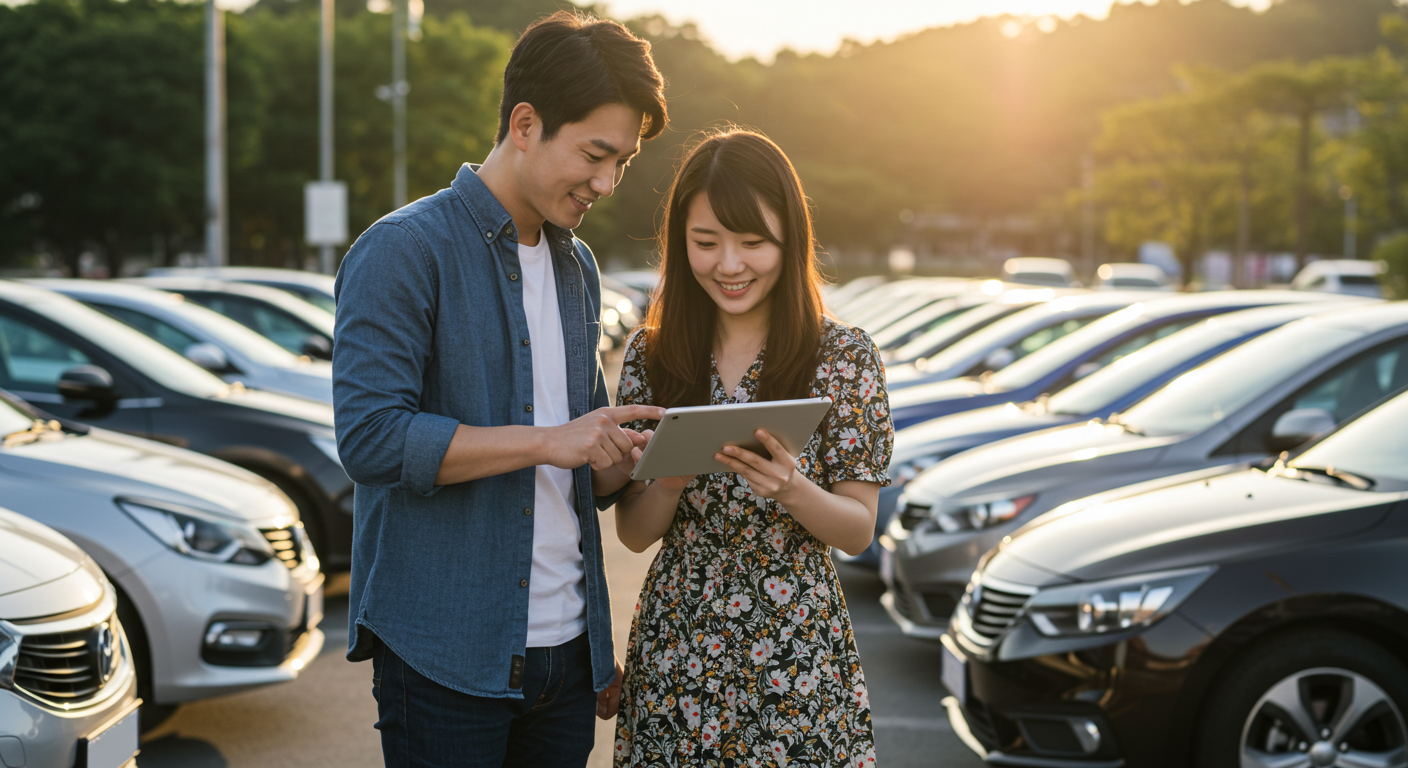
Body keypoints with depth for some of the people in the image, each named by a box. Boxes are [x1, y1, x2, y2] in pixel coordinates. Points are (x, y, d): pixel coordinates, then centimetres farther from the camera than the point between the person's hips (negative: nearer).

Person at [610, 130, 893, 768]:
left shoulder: (845, 357, -5)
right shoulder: (652, 355, 0)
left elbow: (858, 531, -4)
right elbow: (634, 533, 3)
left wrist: (792, 488, -23)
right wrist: (670, 481, -18)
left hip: (798, 661, -2)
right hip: (677, 652, 2)